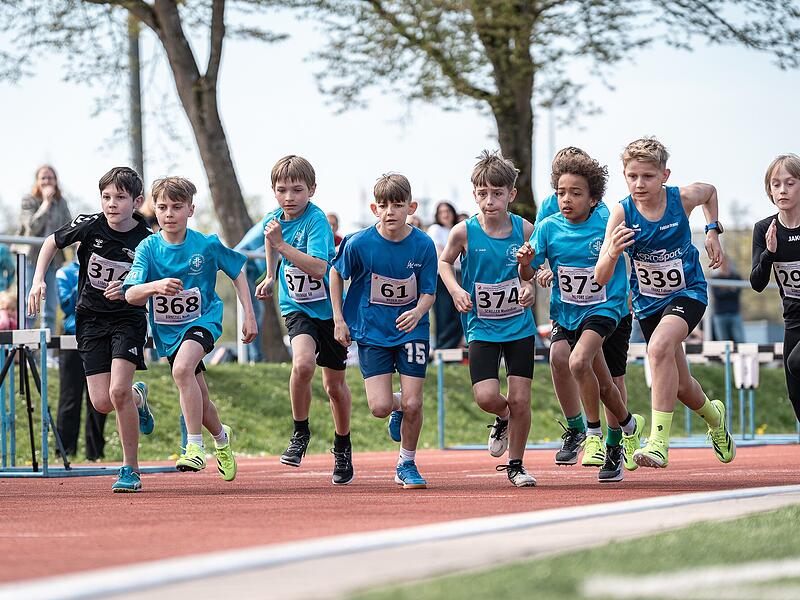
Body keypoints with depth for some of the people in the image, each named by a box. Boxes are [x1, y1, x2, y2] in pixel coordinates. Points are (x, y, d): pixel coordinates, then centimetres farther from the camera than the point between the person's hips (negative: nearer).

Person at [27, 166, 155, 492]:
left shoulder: (147, 240, -13)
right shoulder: (89, 225, -10)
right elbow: (52, 242, 7)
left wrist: (128, 291, -23)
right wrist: (38, 280, -3)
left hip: (127, 318, -2)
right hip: (90, 319, 2)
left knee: (118, 391, -21)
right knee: (102, 402, -6)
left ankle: (131, 469, -6)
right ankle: (137, 397, 32)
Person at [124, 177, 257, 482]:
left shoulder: (208, 244, -13)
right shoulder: (149, 248, -12)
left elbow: (237, 271, 4)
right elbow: (131, 295, -22)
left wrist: (249, 315, 1)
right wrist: (155, 286, -43)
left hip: (203, 319, -3)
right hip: (167, 330, 3)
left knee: (182, 368, -33)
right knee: (199, 402, 13)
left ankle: (195, 446, -28)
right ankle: (221, 437, 46)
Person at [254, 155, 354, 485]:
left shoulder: (316, 220, -20)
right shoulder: (273, 219, -3)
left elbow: (319, 268, -33)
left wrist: (281, 243, -35)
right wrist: (271, 277, 24)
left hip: (330, 307, -2)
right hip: (297, 307, 2)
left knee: (335, 384, 9)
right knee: (302, 363, -27)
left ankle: (342, 446, 32)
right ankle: (300, 432, -7)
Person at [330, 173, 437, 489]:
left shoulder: (423, 245, -13)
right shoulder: (359, 243, -14)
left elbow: (428, 292, -5)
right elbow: (336, 273, 5)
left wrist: (418, 312, -27)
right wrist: (339, 318, 2)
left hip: (412, 330, 0)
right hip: (372, 330, 0)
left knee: (413, 404, -5)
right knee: (380, 407, -11)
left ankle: (407, 465, 19)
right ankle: (398, 406, 27)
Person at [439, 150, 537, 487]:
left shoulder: (524, 229, -7)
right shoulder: (465, 232, -10)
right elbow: (444, 261, 8)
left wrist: (530, 287, -10)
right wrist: (455, 290, -9)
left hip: (519, 324, 1)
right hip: (482, 326, -1)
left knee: (520, 399, -1)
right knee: (486, 397, -15)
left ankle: (515, 465, 18)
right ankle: (503, 418, 21)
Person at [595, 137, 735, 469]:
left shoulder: (683, 198, -17)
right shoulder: (622, 213, -20)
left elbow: (710, 191, 11)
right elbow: (600, 279, -25)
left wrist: (712, 230, 0)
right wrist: (612, 253, -45)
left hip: (688, 291, -3)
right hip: (648, 301, 3)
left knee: (660, 346, -33)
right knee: (680, 387, 15)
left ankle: (659, 442, -33)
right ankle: (714, 416, 51)